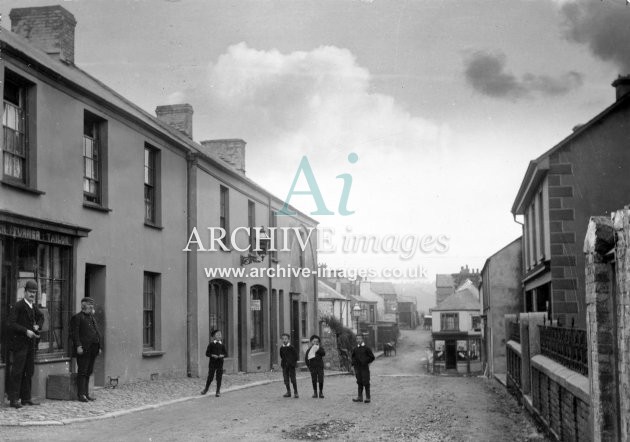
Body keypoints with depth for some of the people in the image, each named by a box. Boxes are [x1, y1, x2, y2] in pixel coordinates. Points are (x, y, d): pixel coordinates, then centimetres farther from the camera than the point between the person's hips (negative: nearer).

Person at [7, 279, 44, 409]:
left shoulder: (33, 306, 12)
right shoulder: (18, 306, -11)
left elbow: (40, 317, 31)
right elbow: (10, 323, -18)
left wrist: (38, 326, 10)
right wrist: (26, 331, -22)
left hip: (31, 343, 8)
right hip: (20, 343, -8)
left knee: (29, 371, 9)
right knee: (17, 371, -6)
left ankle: (26, 398, 15)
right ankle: (13, 399, -2)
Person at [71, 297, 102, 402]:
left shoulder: (92, 317, 22)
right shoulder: (77, 317, -4)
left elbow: (97, 333, 22)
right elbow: (75, 333, -12)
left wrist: (100, 346, 15)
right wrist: (78, 346, -21)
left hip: (92, 350, 8)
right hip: (83, 349, -8)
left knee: (89, 372, 10)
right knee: (82, 372, -5)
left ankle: (86, 393, 15)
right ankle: (81, 394, -3)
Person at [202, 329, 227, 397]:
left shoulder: (222, 345, 6)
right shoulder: (211, 344, -1)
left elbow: (226, 353, 9)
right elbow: (207, 353, -1)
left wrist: (222, 355, -11)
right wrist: (212, 355, -17)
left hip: (220, 363, 2)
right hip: (212, 363, -2)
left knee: (219, 378, 1)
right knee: (210, 377, 2)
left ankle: (218, 391, 9)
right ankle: (206, 389, 23)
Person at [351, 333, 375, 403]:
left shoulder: (367, 348, -6)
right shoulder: (355, 349, 7)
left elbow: (372, 357, -2)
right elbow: (353, 358, 16)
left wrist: (366, 363, -3)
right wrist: (354, 366, 9)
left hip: (365, 369, -4)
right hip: (358, 368, 4)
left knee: (366, 383, -2)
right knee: (359, 383, 9)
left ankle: (368, 398, 3)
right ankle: (360, 397, 14)